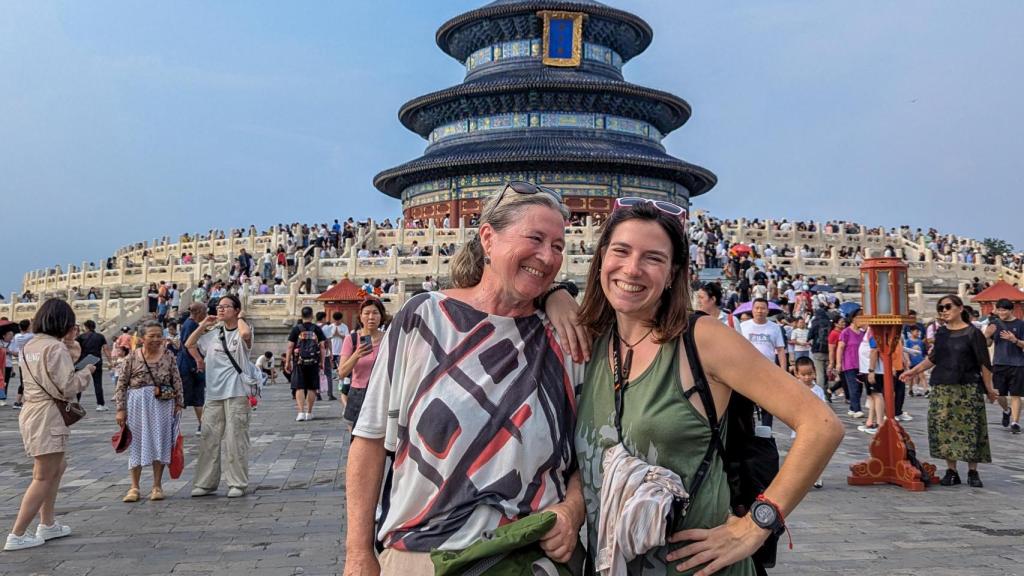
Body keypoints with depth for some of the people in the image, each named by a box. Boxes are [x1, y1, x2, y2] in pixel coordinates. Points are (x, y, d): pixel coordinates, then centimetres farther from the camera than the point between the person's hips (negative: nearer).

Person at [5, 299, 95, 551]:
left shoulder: (30, 346, 11)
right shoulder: (56, 347, -16)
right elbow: (66, 387, -19)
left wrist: (69, 345, 12)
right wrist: (86, 372, -3)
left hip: (31, 412, 10)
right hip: (48, 416, -10)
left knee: (57, 467, 22)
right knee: (44, 478, -1)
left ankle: (47, 524, 28)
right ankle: (17, 535, 2)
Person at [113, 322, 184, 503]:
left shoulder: (169, 356, 0)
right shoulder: (132, 358, -3)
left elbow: (177, 382, 3)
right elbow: (121, 384, -1)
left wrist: (179, 403, 0)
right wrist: (121, 409, -4)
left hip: (163, 406, 1)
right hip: (138, 405, -1)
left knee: (160, 443, 5)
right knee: (137, 443, 7)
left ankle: (157, 486, 16)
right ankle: (134, 487, 16)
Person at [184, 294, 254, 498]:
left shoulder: (241, 333, -3)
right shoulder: (213, 334, 13)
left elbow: (246, 333, -28)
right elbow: (189, 344, 21)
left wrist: (239, 318, -9)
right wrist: (203, 325, 11)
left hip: (236, 393, -5)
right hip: (214, 393, 6)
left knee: (235, 439, -2)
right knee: (209, 438, 7)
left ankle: (237, 483, 6)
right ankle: (205, 483, 16)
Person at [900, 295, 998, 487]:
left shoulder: (973, 333, -5)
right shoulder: (941, 333, 9)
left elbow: (984, 364, -3)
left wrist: (989, 389, -4)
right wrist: (914, 370, 16)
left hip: (967, 389, -4)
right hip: (942, 389, 4)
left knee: (970, 429, -2)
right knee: (944, 428, 2)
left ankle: (972, 472, 10)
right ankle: (951, 471, 10)